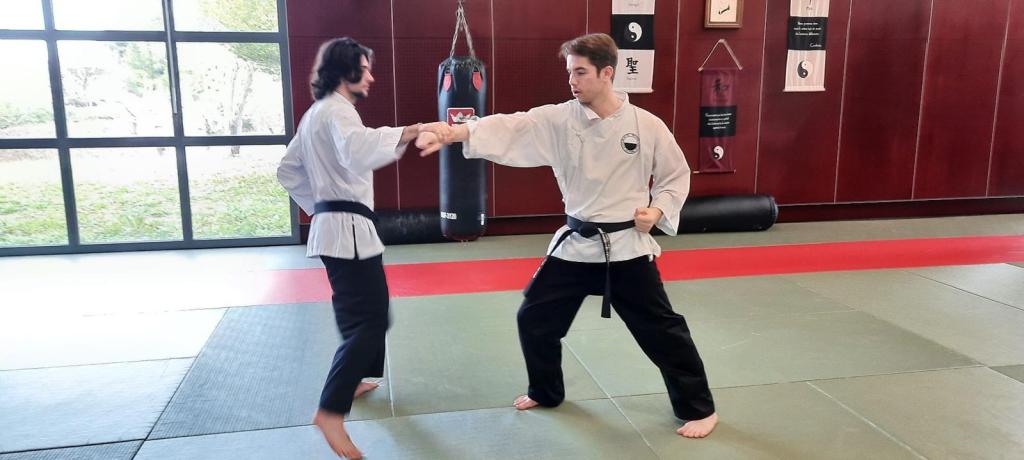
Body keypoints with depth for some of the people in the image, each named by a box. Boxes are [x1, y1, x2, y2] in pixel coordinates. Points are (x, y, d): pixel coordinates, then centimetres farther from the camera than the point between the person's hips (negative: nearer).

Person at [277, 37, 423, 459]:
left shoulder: (315, 114, 16)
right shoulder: (337, 111, -14)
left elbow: (288, 170, 21)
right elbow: (356, 150, -38)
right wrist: (402, 135, -46)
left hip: (332, 224, 10)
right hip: (349, 228, -10)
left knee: (361, 310, 24)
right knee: (369, 320, -11)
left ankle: (349, 380, 39)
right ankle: (331, 411, -13)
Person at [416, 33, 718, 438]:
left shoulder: (647, 125, -9)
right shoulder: (558, 120, -7)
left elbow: (677, 175, 5)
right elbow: (512, 128, -22)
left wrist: (658, 211, -12)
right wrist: (454, 131, -37)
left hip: (628, 248, -3)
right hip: (575, 245, 3)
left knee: (661, 329, 2)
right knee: (534, 317, 10)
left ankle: (698, 408, 23)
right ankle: (546, 392, 36)